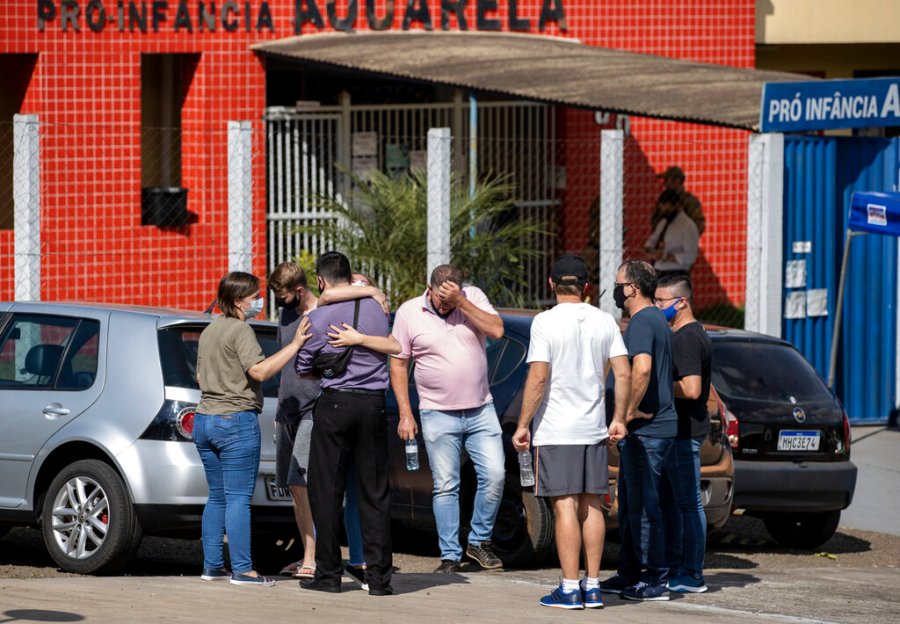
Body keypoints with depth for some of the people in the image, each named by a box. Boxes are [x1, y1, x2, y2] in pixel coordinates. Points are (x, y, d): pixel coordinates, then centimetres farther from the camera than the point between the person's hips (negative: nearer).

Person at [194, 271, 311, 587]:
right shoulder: (240, 330, -12)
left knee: (217, 497, 14)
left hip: (205, 419, 9)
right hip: (236, 420, -9)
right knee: (239, 498, -8)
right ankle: (242, 569, -9)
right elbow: (259, 370, -24)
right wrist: (295, 345, -23)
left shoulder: (209, 331, 16)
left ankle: (212, 564, 14)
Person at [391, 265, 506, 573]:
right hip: (439, 416, -1)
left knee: (494, 475, -6)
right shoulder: (409, 313, -2)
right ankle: (450, 556, 6)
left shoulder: (473, 298, 1)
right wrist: (405, 414, -3)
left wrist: (461, 302, -20)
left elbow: (496, 330, -15)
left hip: (481, 410, 1)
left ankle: (479, 541, 11)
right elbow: (398, 365, 2)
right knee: (445, 486, 0)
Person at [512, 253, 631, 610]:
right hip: (593, 428, 5)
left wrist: (522, 425, -8)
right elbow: (623, 373, 2)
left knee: (565, 507, -4)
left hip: (556, 430, -5)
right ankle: (592, 587, 11)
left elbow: (538, 378, -14)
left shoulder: (545, 323, -9)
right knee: (591, 506, 10)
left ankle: (570, 588, -5)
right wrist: (620, 419, 11)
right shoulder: (604, 321, 5)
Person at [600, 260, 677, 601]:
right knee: (631, 504, 16)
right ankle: (630, 575, 23)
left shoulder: (642, 321, -15)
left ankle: (654, 582, -3)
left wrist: (628, 414, -22)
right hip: (650, 427, 10)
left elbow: (642, 368, -30)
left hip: (645, 431, -10)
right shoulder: (658, 319, 18)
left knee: (643, 505, -6)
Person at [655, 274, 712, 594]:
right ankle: (672, 567, 21)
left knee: (688, 504, -7)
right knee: (668, 501, 15)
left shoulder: (688, 339, -16)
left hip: (684, 434, -11)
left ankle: (691, 576, -6)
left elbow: (691, 389, -25)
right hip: (674, 432, 11)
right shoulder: (679, 335, 18)